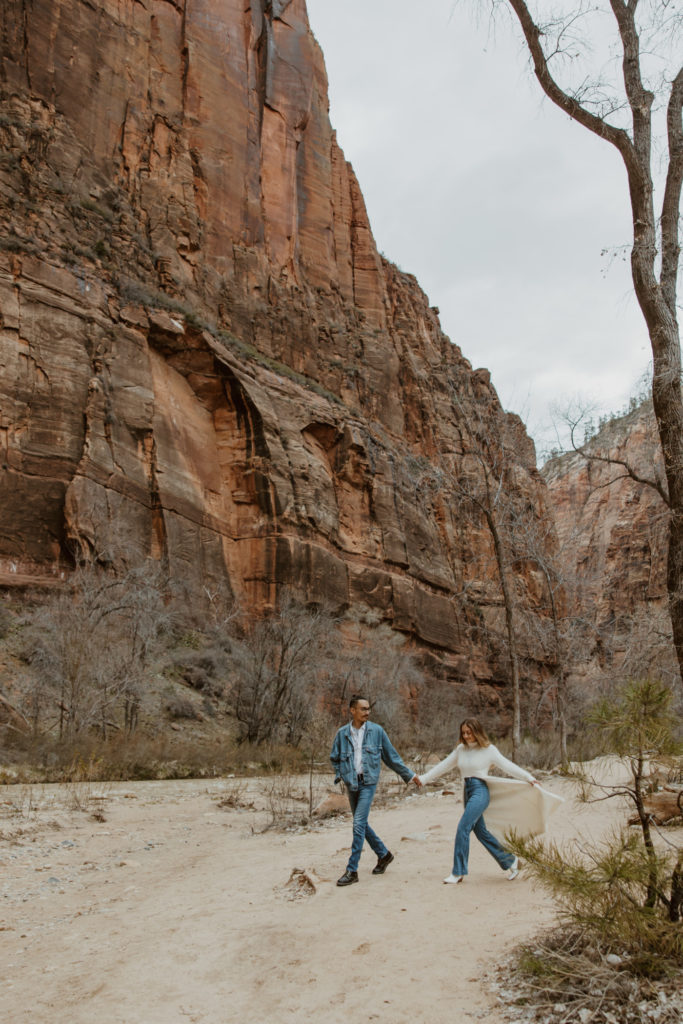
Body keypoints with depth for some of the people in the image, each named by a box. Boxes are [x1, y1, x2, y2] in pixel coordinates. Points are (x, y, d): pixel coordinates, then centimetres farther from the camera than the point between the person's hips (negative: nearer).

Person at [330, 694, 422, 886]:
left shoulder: (376, 731, -2)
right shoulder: (342, 733, 2)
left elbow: (391, 757, 7)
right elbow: (335, 759, 16)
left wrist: (410, 775, 10)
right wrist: (339, 775, -1)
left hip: (368, 782, -3)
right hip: (352, 784, 4)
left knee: (359, 824, -12)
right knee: (361, 824, 12)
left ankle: (352, 870, -6)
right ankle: (384, 854, 33)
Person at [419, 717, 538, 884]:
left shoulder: (488, 749, -4)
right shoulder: (460, 749, 11)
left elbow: (508, 766, -4)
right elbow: (443, 766, 14)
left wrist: (529, 778, -11)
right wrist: (423, 779, 11)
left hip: (480, 790, -7)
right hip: (468, 791, 7)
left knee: (463, 828, -15)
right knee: (480, 832, 11)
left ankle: (458, 872, -8)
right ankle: (510, 861, 28)